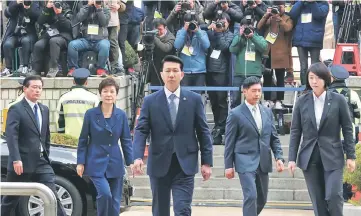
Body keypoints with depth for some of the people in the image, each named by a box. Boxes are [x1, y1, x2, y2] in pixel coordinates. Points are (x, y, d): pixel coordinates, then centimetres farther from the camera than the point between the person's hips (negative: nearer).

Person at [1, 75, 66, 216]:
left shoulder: (44, 109, 15)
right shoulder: (16, 109, -7)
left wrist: (46, 156, 14)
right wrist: (16, 159, -26)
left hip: (42, 162, 5)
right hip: (22, 162, -5)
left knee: (53, 196, -2)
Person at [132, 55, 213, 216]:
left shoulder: (194, 100, 4)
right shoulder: (150, 101, 3)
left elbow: (203, 132, 5)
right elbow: (141, 131, -4)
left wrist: (207, 162, 1)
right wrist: (138, 157, -19)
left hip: (185, 165, -1)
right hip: (159, 165, 1)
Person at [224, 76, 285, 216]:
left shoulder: (267, 112, 11)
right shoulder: (236, 114, -5)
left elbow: (274, 138, 13)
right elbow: (229, 142, -3)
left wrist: (279, 157, 0)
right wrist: (228, 165, -5)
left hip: (263, 162, 6)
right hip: (246, 162, -6)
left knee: (262, 199, 12)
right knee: (251, 196, -16)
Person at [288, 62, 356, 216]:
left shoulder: (338, 100, -3)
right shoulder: (302, 101, 3)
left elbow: (347, 129, 1)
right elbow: (295, 131, 5)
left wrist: (350, 156, -3)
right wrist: (292, 158, 0)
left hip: (332, 157, -2)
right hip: (309, 158, 2)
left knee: (333, 196, -13)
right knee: (318, 201, 5)